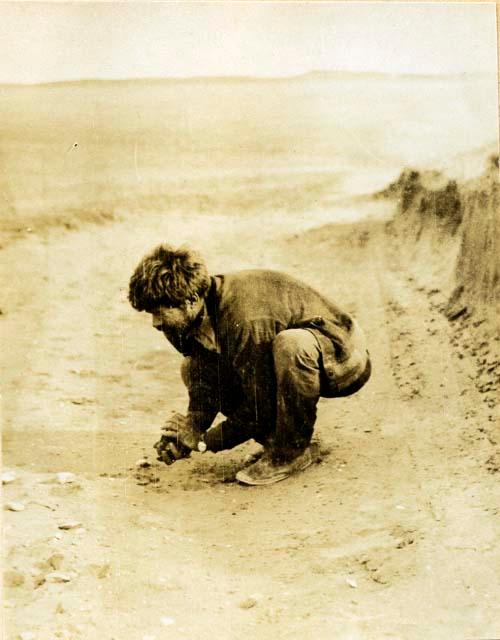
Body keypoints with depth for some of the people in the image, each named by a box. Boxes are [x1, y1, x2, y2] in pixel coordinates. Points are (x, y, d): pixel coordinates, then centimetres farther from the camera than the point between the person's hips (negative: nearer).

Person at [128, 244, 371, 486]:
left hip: (343, 356, -8)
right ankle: (276, 438, 3)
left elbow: (261, 409, -28)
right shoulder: (199, 316, -10)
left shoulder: (246, 319, -36)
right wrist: (192, 428, -23)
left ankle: (293, 450, -21)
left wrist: (204, 440, -19)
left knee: (292, 343, -43)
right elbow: (205, 387, -5)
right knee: (193, 369, -3)